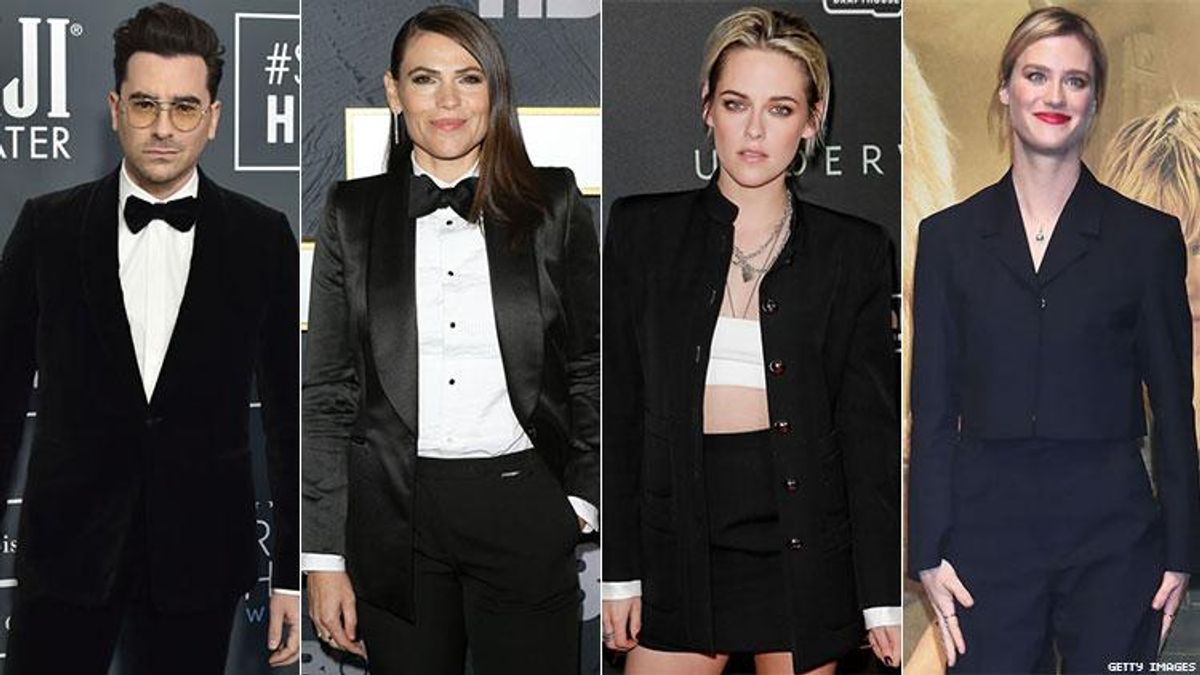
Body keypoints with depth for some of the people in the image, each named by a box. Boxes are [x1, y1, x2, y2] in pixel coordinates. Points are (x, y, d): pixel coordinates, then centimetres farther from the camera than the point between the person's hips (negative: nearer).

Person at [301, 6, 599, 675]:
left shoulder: (553, 204, 4)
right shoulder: (354, 212, 5)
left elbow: (590, 364, 8)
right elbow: (327, 389, 5)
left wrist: (584, 502, -1)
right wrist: (324, 558, 1)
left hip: (523, 506, 0)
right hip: (392, 513, 1)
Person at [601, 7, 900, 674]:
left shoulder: (855, 251, 2)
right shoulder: (643, 230, 3)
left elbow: (871, 428, 1)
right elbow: (618, 410, 4)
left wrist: (884, 596, -3)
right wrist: (620, 569, 0)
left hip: (804, 544, 0)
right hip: (680, 538, 1)